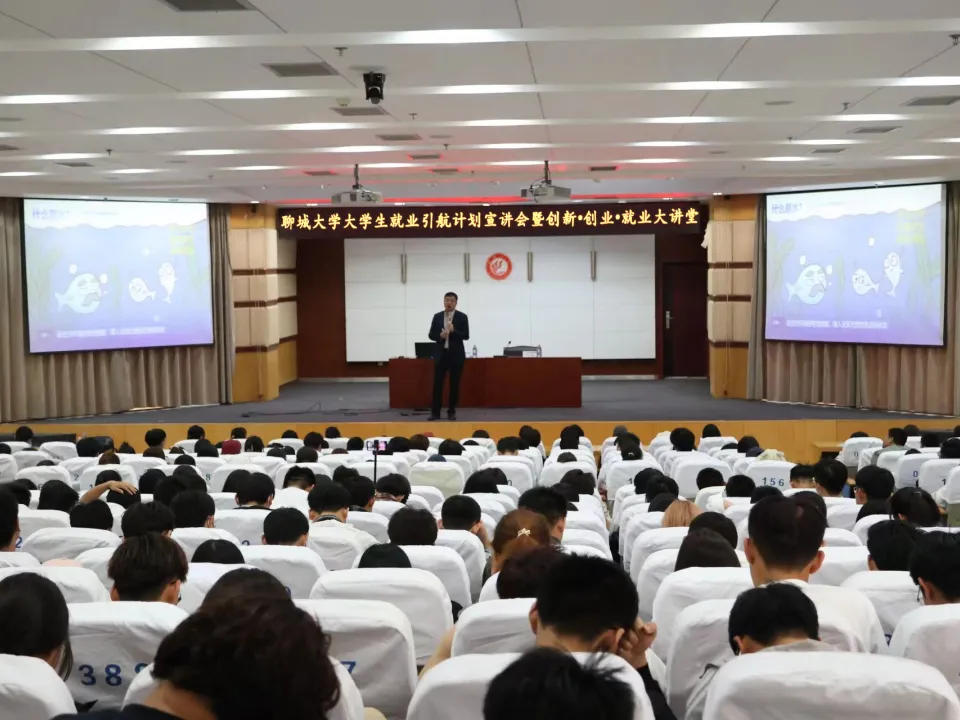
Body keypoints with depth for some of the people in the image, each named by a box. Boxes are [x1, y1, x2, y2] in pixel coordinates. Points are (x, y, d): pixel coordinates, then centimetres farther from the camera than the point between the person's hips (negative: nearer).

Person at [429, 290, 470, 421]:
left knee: (454, 384, 3)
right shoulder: (437, 316, 7)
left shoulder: (462, 317, -1)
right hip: (441, 354, 2)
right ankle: (435, 412, 2)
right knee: (437, 383, -1)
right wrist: (440, 335, -14)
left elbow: (466, 336, -7)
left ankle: (451, 411, 11)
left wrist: (453, 331, -22)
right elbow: (431, 335, 7)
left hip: (456, 354, -2)